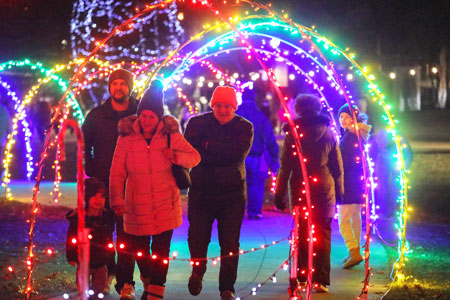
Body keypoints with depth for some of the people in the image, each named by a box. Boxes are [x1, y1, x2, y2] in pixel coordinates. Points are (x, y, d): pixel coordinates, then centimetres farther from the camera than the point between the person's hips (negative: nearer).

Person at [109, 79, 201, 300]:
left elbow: (195, 157, 4)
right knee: (138, 248, 7)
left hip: (165, 205, 0)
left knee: (161, 250, -1)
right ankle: (149, 280, 33)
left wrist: (175, 155, -15)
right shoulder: (126, 138, -3)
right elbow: (117, 173, -4)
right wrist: (117, 199, -16)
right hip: (137, 205, 0)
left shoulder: (170, 135, -1)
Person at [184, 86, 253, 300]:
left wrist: (209, 147, -17)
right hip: (201, 191, 1)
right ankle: (198, 271, 33)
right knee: (197, 239, 2)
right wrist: (222, 154, -22)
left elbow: (239, 152, -16)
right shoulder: (197, 123, 2)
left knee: (230, 244, -1)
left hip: (232, 194, 0)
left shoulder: (244, 127, 2)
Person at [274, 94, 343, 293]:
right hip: (324, 188, 1)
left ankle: (302, 278, 14)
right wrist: (339, 190, 14)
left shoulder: (293, 134, -2)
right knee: (323, 234, 2)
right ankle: (321, 280, -6)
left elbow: (285, 167, -2)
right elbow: (338, 166, 6)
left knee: (301, 233, 11)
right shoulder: (328, 133, 4)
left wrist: (279, 193, 2)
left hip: (299, 189, -1)